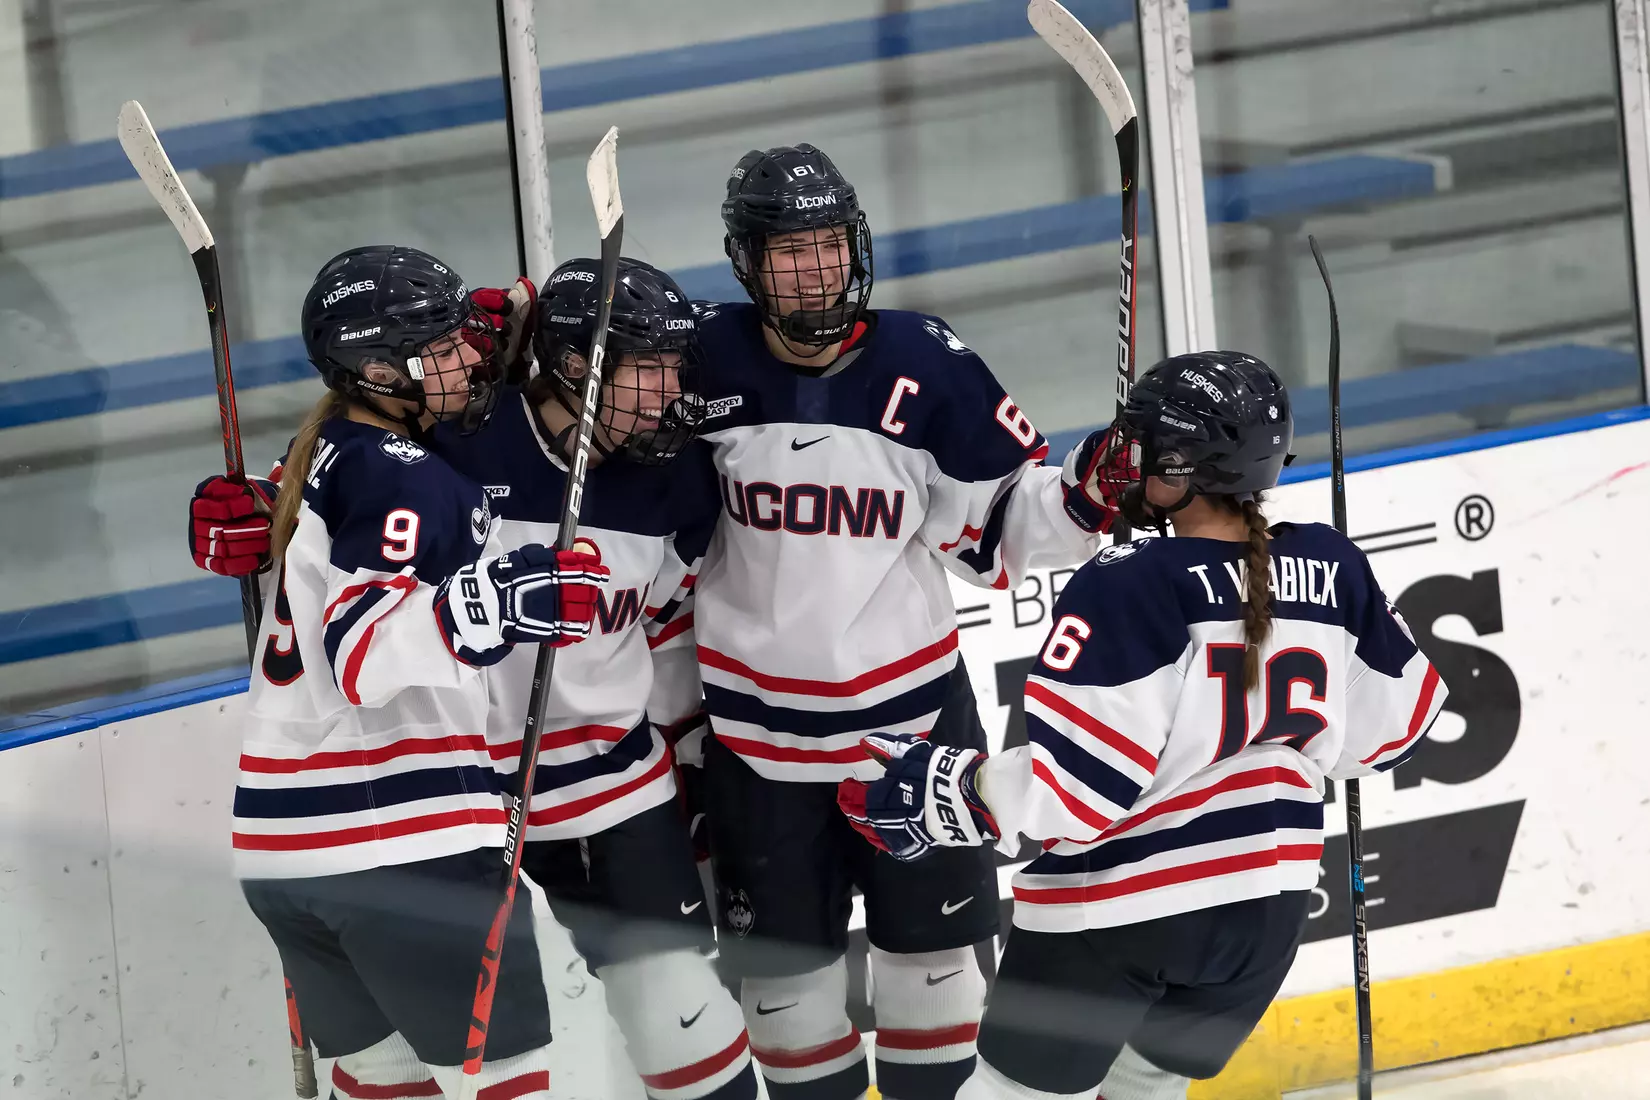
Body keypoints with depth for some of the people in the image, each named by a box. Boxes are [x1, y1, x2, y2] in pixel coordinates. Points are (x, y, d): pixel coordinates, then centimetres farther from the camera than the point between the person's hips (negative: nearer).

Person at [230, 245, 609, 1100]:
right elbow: (366, 656, -27)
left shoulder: (327, 454, 15)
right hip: (400, 835, -9)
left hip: (284, 848, 9)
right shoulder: (404, 478, -14)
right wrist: (495, 603, -38)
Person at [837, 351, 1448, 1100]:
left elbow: (1070, 783, -23)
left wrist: (937, 792, -12)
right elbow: (1396, 724, 11)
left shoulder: (1125, 590, -20)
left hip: (1119, 906, -6)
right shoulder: (1332, 570, -1)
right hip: (1265, 902, 6)